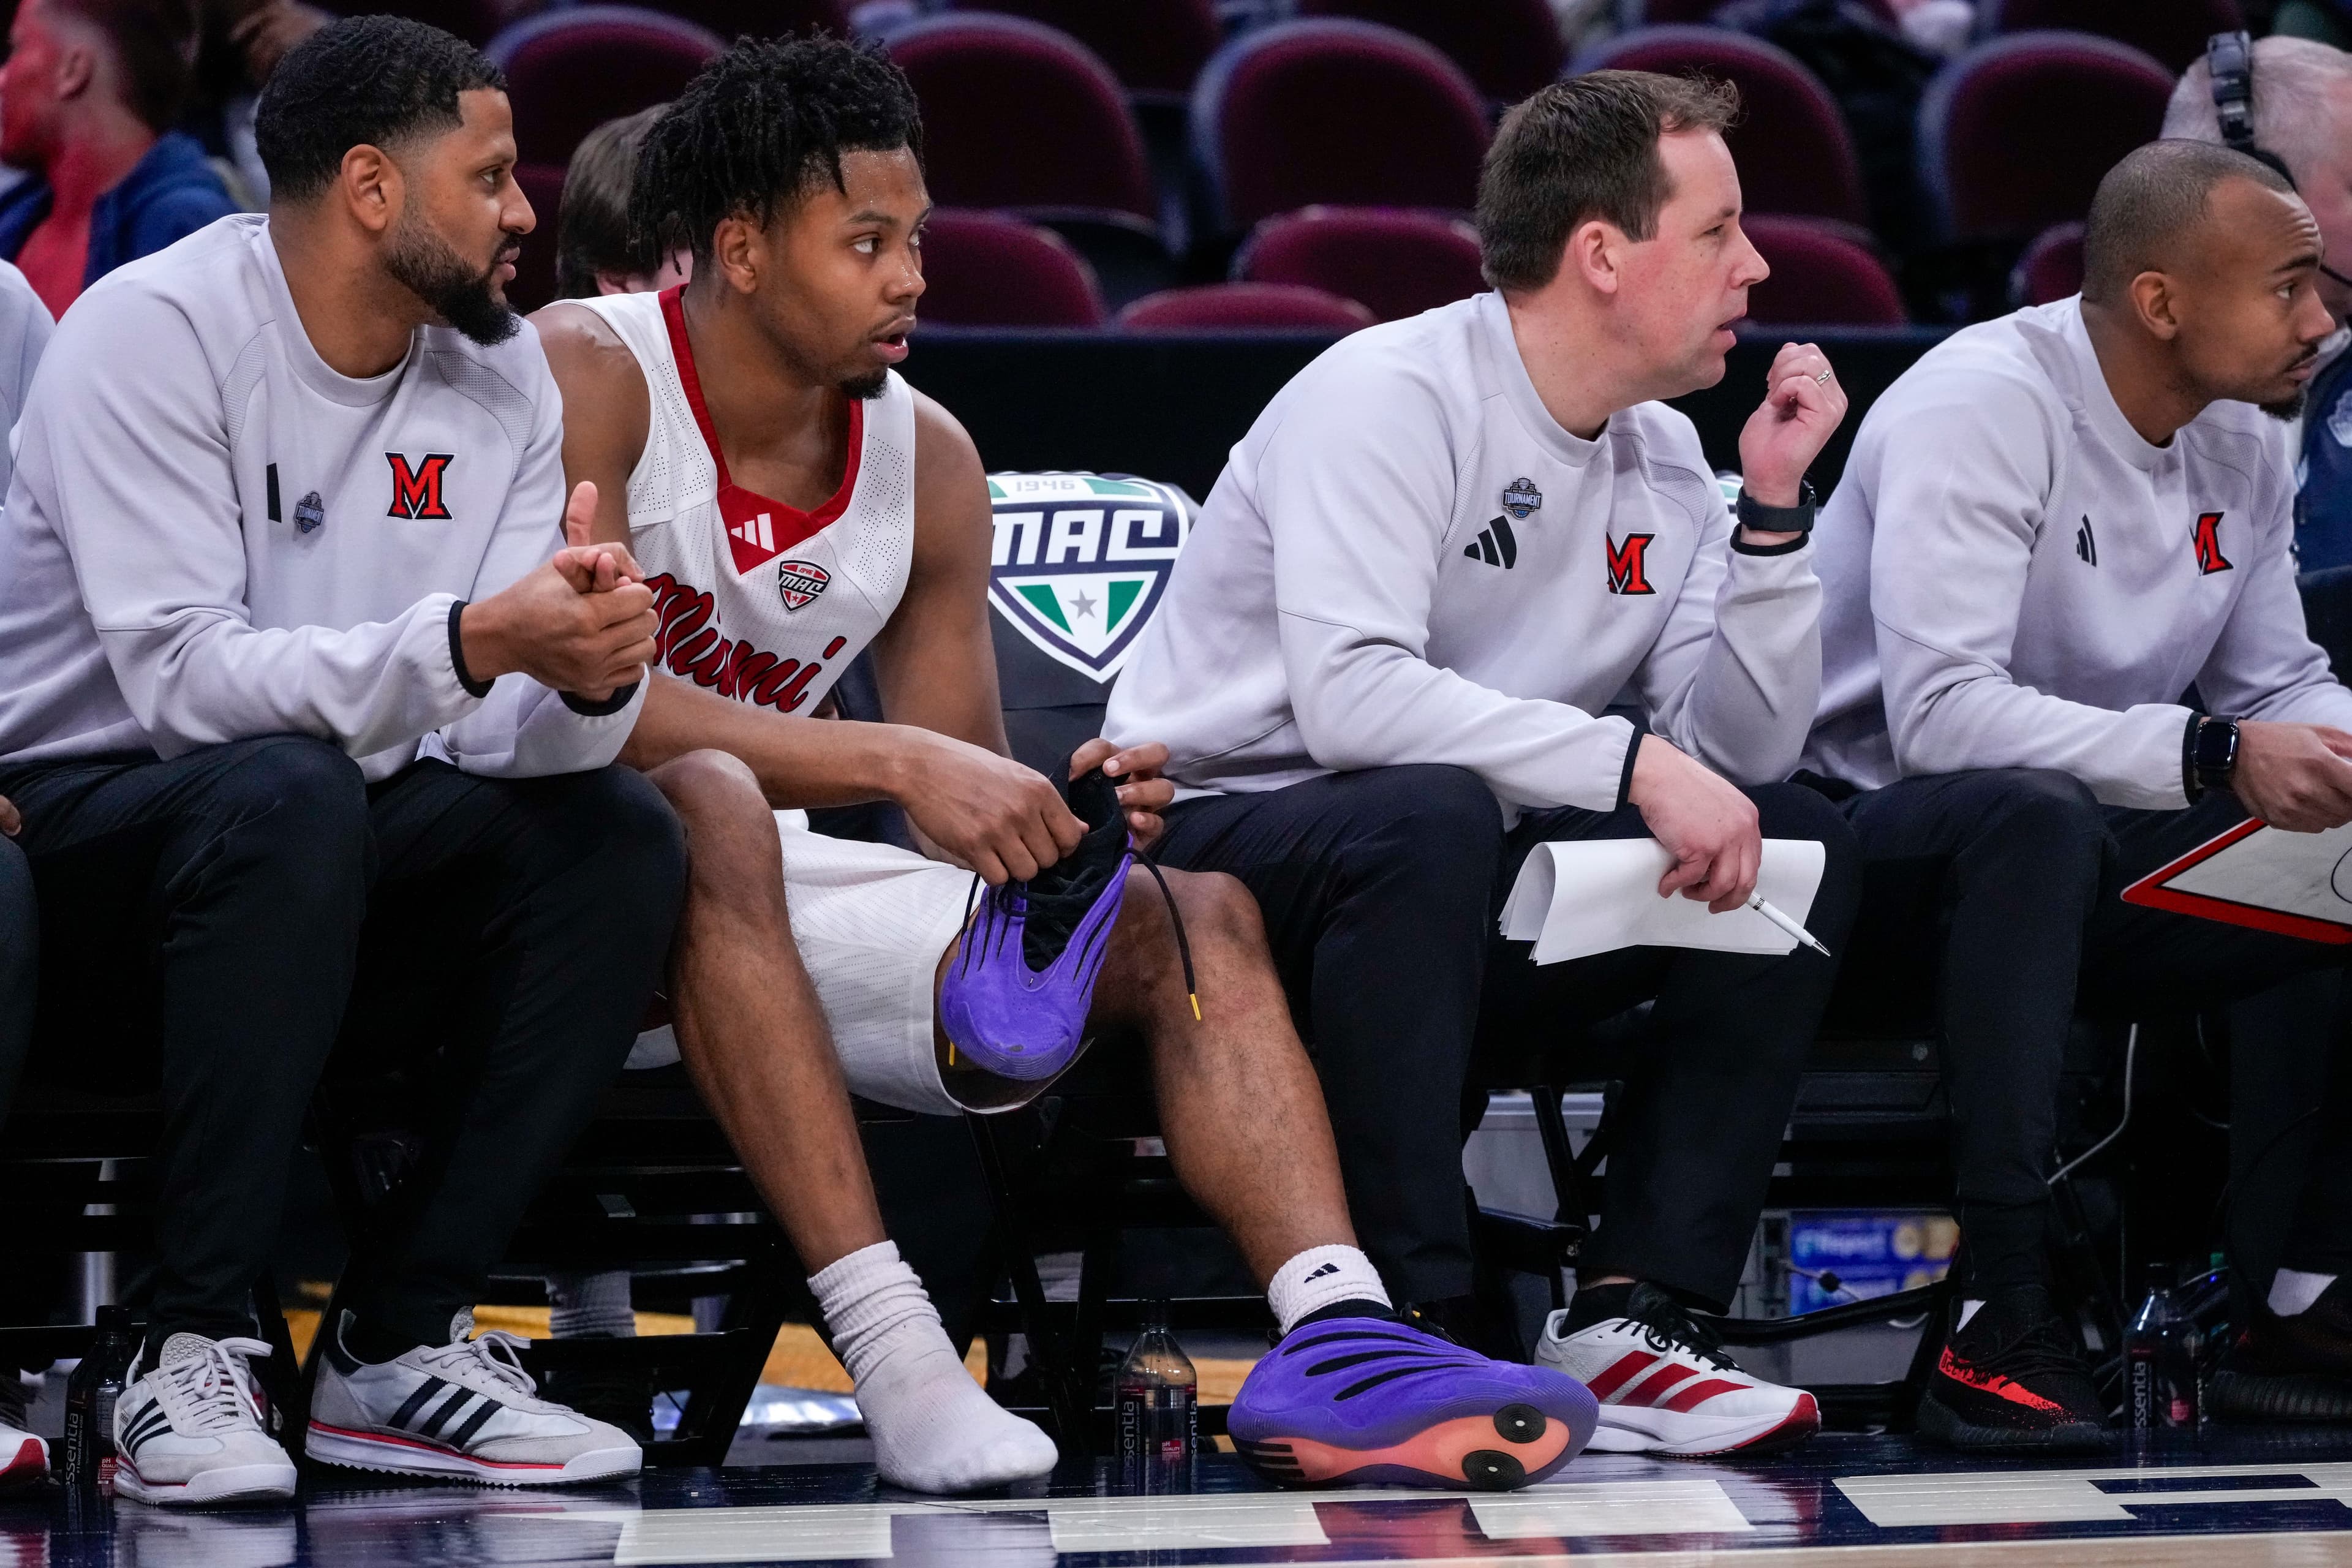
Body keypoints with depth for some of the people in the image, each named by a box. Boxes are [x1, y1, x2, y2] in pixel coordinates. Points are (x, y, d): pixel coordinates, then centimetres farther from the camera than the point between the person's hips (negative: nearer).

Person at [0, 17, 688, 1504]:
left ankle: (400, 1342, -14)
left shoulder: (505, 374, 2)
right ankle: (191, 1358, -28)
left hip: (337, 877, 6)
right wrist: (471, 643, -39)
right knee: (290, 792, -36)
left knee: (622, 835, -18)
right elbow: (184, 678, -27)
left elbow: (513, 730, -6)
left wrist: (590, 679, -30)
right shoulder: (156, 333, -15)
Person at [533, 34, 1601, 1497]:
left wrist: (1062, 815, -19)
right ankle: (889, 1346, -45)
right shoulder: (587, 374, -13)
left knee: (1197, 916, -7)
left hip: (773, 886, 7)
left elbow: (965, 805, 6)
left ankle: (1335, 1333, -30)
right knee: (711, 806, -41)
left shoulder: (928, 458, 5)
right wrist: (898, 761, -31)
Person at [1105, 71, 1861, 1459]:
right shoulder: (1389, 398, -15)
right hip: (1210, 851, -8)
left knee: (1799, 847, -8)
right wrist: (1631, 762, -30)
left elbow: (1741, 754, 2)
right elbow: (1348, 693, -29)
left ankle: (1631, 1315, -16)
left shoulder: (1662, 461, 9)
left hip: (1434, 883, 8)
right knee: (1426, 815, -39)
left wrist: (1773, 511, -7)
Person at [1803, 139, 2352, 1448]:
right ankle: (2002, 1329, -40)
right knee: (2029, 817, -41)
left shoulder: (2245, 445, 7)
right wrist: (2211, 760, -38)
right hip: (1893, 844, -8)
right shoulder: (1981, 409, -18)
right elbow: (1940, 710, -29)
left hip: (2095, 868, 8)